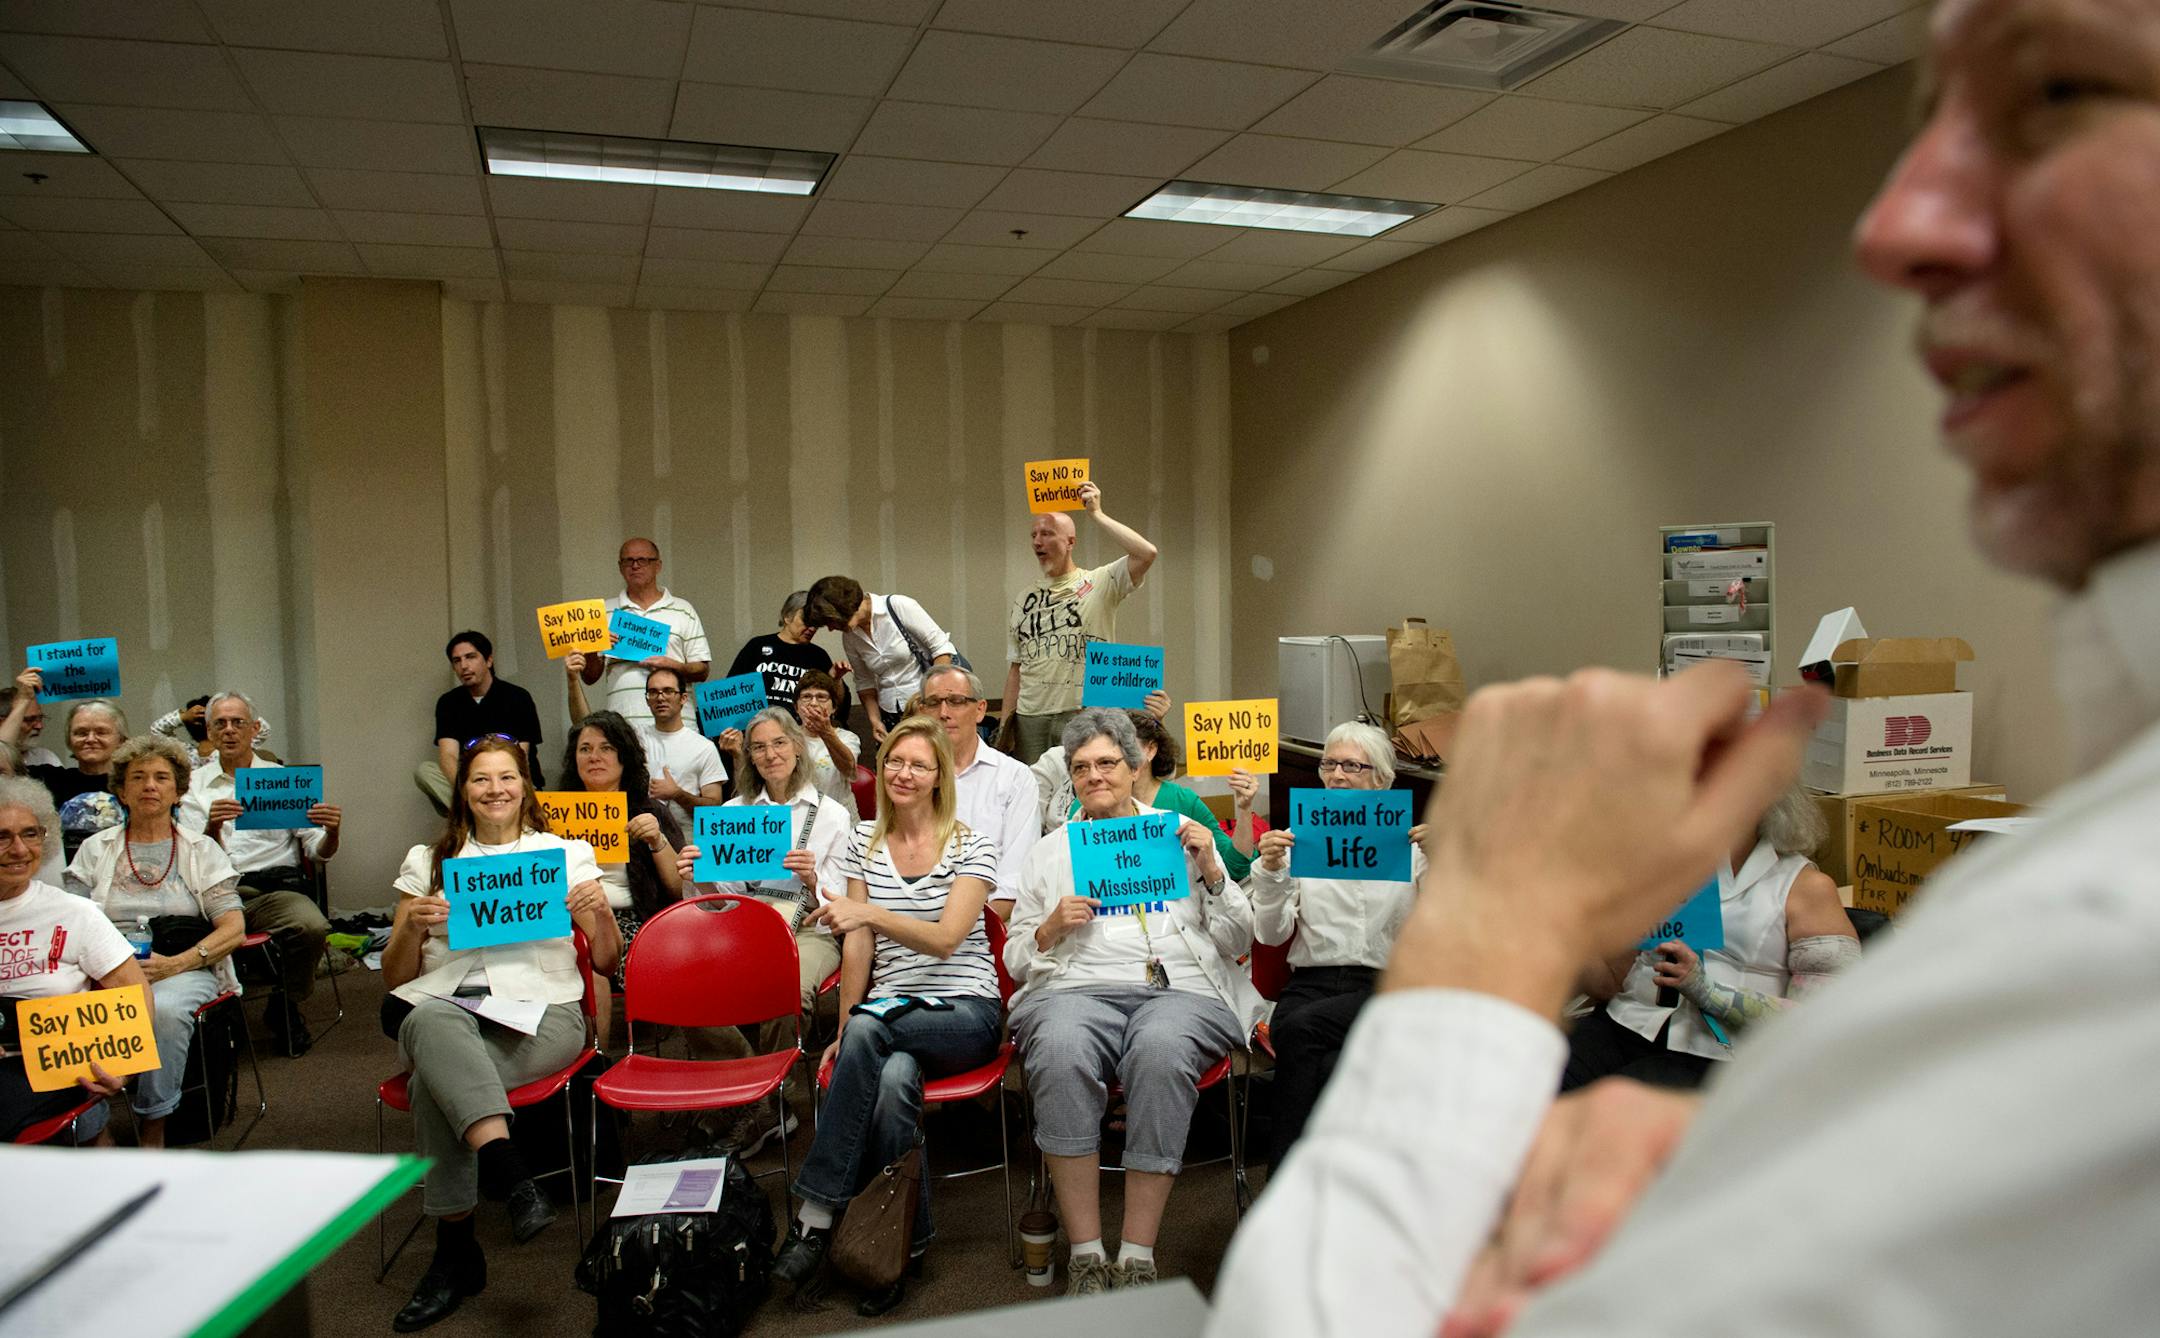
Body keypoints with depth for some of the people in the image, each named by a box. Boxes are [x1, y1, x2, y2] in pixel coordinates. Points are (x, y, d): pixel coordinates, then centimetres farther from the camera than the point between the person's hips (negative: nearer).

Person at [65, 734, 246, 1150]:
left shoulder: (201, 849, 13)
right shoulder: (95, 849, 18)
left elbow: (234, 929, 4)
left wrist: (176, 963, -12)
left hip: (184, 970, -1)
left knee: (165, 1009, -36)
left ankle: (152, 1137, -26)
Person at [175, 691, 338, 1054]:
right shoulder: (194, 785, 15)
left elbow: (317, 851, 11)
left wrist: (331, 834, -13)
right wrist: (212, 827, -19)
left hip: (275, 886, 1)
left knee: (312, 927, -32)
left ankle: (286, 1006, -2)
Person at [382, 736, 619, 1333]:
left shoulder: (567, 854, 16)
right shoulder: (428, 861, 20)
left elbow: (607, 963, 14)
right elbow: (394, 977, 17)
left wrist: (600, 914, -7)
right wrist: (413, 927, -3)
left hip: (541, 1010, -2)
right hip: (445, 1006, 2)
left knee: (433, 1080, -33)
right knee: (430, 1018, -38)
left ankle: (455, 1248, -25)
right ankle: (512, 1176, -44)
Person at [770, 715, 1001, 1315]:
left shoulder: (971, 845, -1)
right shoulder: (865, 842, 11)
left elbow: (946, 938, -15)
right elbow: (859, 946, 6)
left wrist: (871, 912, -30)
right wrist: (844, 1029, -3)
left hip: (964, 1011, -3)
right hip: (892, 1014, 3)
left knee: (868, 1031, -34)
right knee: (894, 1077, -35)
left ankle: (816, 1215, -25)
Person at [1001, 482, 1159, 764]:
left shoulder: (1100, 583, 1)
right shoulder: (1023, 600, 16)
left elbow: (1147, 554, -16)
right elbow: (1015, 667, 16)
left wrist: (1097, 514, -10)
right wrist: (1004, 724, 9)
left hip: (1085, 713, -4)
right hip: (1030, 718, 4)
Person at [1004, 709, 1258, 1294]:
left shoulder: (1182, 834, 20)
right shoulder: (1050, 852, 22)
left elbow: (1238, 943, 16)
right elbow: (1015, 959, 20)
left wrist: (1210, 871, 2)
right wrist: (1051, 928, 0)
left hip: (1180, 988, -1)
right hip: (1079, 987, 1)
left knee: (1160, 1049, -37)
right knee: (1060, 1049, -35)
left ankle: (1138, 1256, -26)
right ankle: (1085, 1254, -24)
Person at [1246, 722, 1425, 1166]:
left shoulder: (1410, 842, 13)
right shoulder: (1301, 841, 15)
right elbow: (1271, 935, 8)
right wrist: (1270, 872, -8)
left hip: (1387, 984, -1)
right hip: (1311, 983, 1)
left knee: (1300, 1029, -32)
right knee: (1327, 1069, -33)